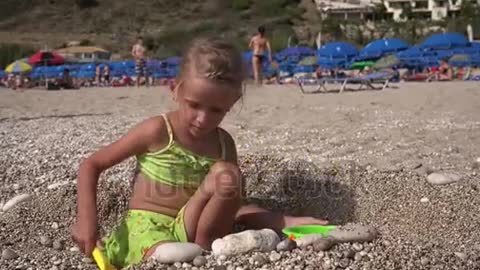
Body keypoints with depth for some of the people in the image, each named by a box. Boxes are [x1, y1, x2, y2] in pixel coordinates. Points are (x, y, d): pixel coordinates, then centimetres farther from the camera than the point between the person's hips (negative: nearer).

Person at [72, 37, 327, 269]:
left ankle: (204, 249, -14)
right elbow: (91, 165, -4)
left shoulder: (223, 143, 3)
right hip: (147, 225, -4)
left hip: (193, 228, 5)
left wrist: (286, 222, -8)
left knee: (227, 173, -21)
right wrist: (87, 219, -18)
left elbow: (233, 206, 5)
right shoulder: (158, 131, -11)